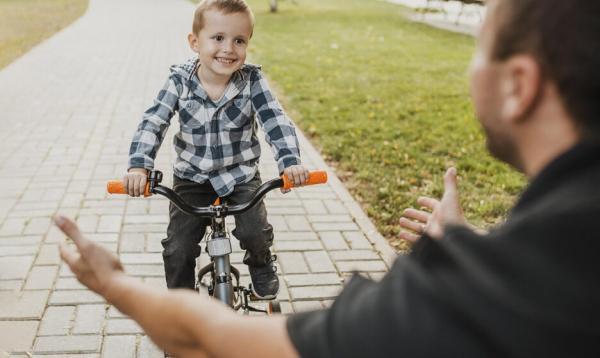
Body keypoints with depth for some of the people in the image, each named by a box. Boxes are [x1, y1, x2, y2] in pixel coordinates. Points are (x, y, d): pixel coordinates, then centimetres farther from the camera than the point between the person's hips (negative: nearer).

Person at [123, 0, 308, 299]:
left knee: (255, 233, -20)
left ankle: (262, 266, 17)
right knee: (177, 249, -8)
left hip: (240, 176, 0)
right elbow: (152, 124, -17)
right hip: (192, 179, 1)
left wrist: (290, 162, -37)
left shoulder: (252, 81, -14)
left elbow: (276, 121, -20)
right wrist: (139, 166, -33)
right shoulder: (180, 81, -13)